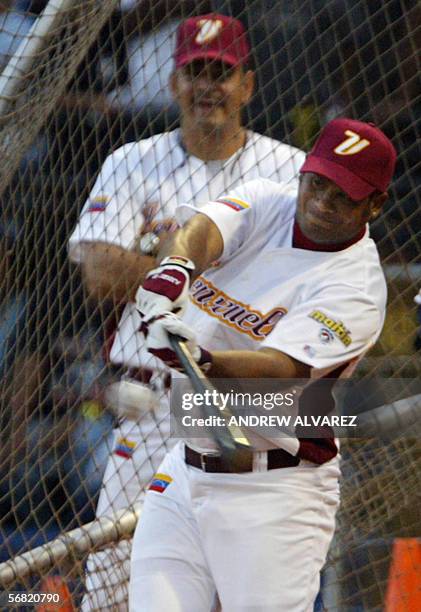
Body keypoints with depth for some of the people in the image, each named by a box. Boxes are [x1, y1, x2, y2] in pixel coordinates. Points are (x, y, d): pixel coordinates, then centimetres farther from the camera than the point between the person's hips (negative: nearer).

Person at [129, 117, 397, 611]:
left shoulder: (355, 288, -13)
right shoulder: (265, 202, 4)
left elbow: (281, 368, -28)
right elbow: (201, 230, -17)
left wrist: (203, 360, -46)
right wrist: (173, 269, -40)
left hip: (273, 493, -5)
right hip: (183, 470, 5)